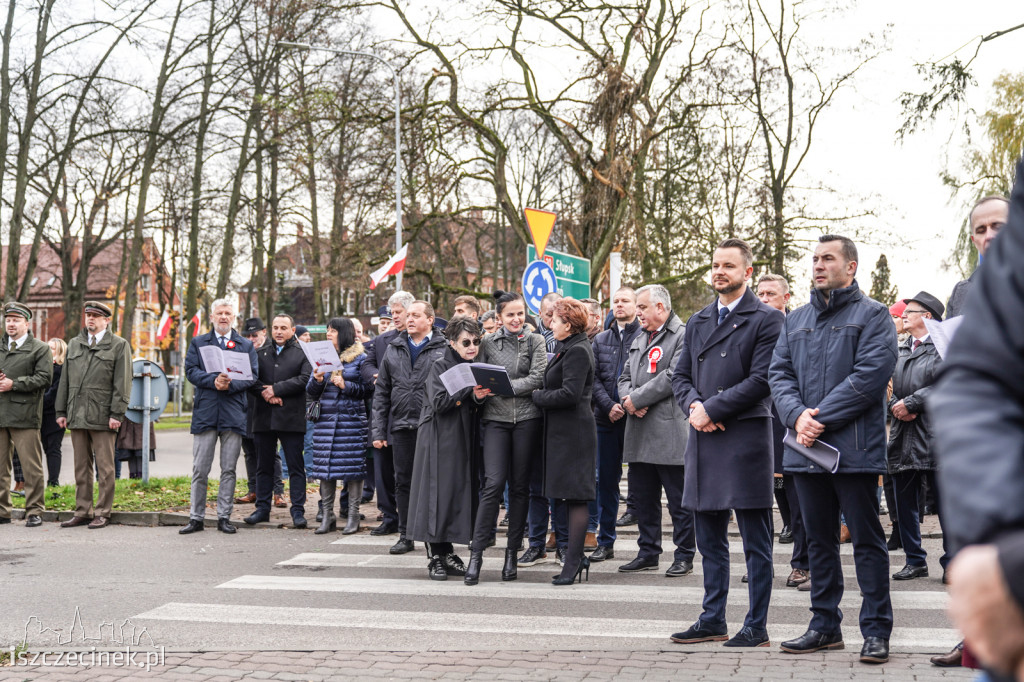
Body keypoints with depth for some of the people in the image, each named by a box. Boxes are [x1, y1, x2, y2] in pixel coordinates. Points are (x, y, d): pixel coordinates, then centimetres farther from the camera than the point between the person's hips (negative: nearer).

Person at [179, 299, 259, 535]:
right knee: (200, 469, 1)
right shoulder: (198, 343, 12)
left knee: (229, 470, 4)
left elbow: (253, 376, 3)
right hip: (205, 412, 0)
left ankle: (224, 517, 11)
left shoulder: (246, 345, 12)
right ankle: (196, 518, 8)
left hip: (234, 413, 0)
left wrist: (230, 385, -13)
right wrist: (213, 380, -15)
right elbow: (191, 371, 0)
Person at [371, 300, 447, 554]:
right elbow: (382, 392, 13)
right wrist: (378, 430, 6)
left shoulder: (444, 349, -1)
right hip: (401, 426, 4)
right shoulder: (393, 350, 13)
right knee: (403, 482, 9)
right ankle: (405, 536, 18)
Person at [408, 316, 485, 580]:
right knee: (438, 492, -6)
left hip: (464, 439, 6)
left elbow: (476, 409, 14)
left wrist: (478, 397, -8)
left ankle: (447, 553, 11)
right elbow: (439, 402, -16)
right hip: (440, 439, -6)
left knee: (459, 492, 4)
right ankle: (435, 557, 0)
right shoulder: (441, 367, -5)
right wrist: (468, 390, -21)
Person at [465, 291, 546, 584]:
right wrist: (480, 391, -14)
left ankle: (512, 553, 12)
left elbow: (537, 378, -4)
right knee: (493, 483, -11)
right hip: (496, 418, 0)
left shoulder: (535, 341, 7)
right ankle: (476, 554, -8)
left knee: (520, 486, 4)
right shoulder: (488, 343, 9)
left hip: (527, 417, 1)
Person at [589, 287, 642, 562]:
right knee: (606, 480, 8)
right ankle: (605, 542, 16)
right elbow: (594, 377, 7)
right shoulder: (601, 340, 13)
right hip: (607, 419, 5)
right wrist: (609, 406, -7)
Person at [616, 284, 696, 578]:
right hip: (640, 433, 8)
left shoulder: (683, 336, -7)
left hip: (670, 430, -8)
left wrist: (637, 399, -12)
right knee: (643, 497, 12)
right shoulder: (639, 339, 20)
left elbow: (673, 377, -16)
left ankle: (684, 556, 8)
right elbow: (625, 377, 19)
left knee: (679, 499, 0)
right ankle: (648, 553, 22)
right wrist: (628, 400, -3)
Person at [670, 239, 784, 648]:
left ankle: (756, 627, 7)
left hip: (746, 438, -7)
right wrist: (693, 405, -6)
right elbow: (681, 376, 15)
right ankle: (712, 621, 22)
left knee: (756, 543, 1)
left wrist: (711, 409, -13)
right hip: (704, 440, 7)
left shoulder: (767, 319, -4)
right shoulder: (697, 322, 17)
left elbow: (761, 380, -12)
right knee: (710, 541, 13)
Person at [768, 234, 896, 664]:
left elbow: (870, 375, -12)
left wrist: (821, 418, -16)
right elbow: (779, 373, 10)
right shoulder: (796, 321, 17)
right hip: (805, 450, 6)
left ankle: (876, 630, 7)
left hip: (854, 449, -6)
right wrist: (797, 415, -10)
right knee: (819, 539, 12)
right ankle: (825, 625, 21)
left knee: (867, 539, -1)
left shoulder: (873, 315, 0)